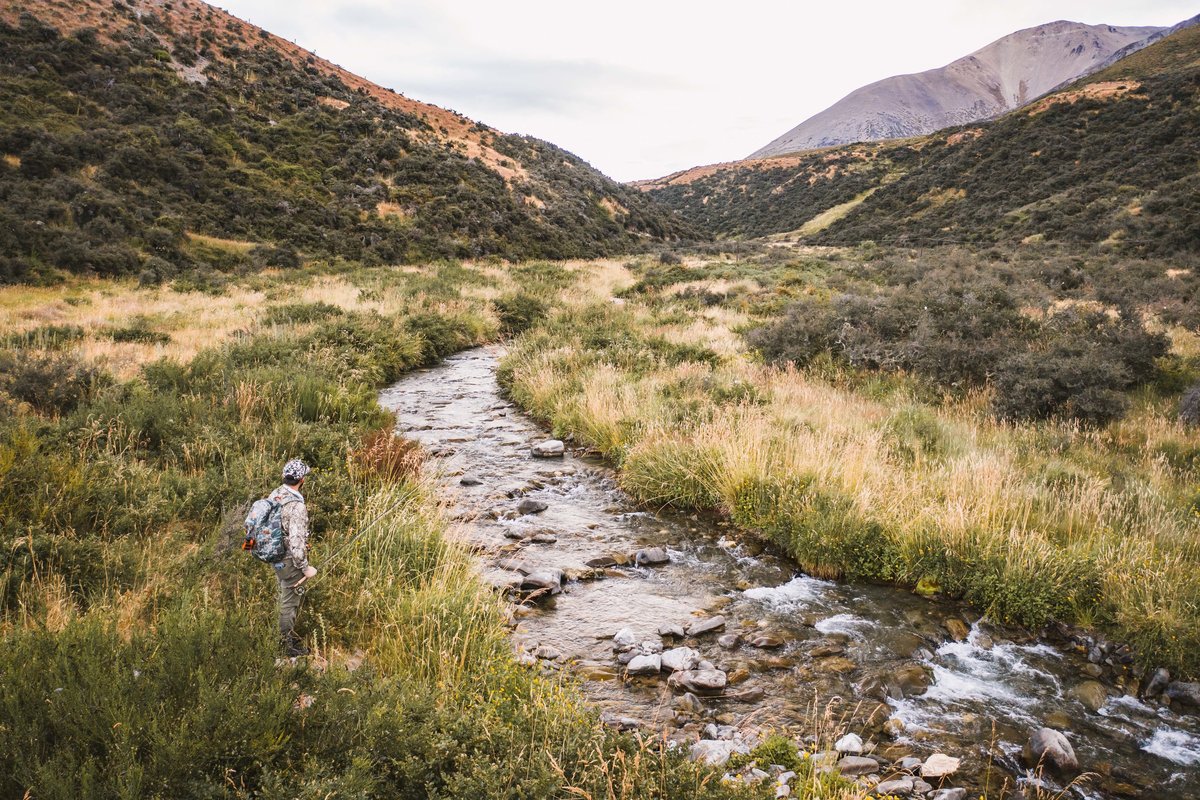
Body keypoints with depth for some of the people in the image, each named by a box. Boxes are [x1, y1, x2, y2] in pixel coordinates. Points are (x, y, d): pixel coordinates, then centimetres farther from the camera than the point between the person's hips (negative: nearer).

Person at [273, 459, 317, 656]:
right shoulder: (296, 506, -29)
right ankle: (288, 645, 21)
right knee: (290, 602, 7)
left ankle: (287, 634, 41)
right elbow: (296, 542, -30)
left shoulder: (275, 495, -2)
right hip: (290, 560, -9)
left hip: (276, 556, 9)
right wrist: (305, 568, -19)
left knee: (285, 597, 25)